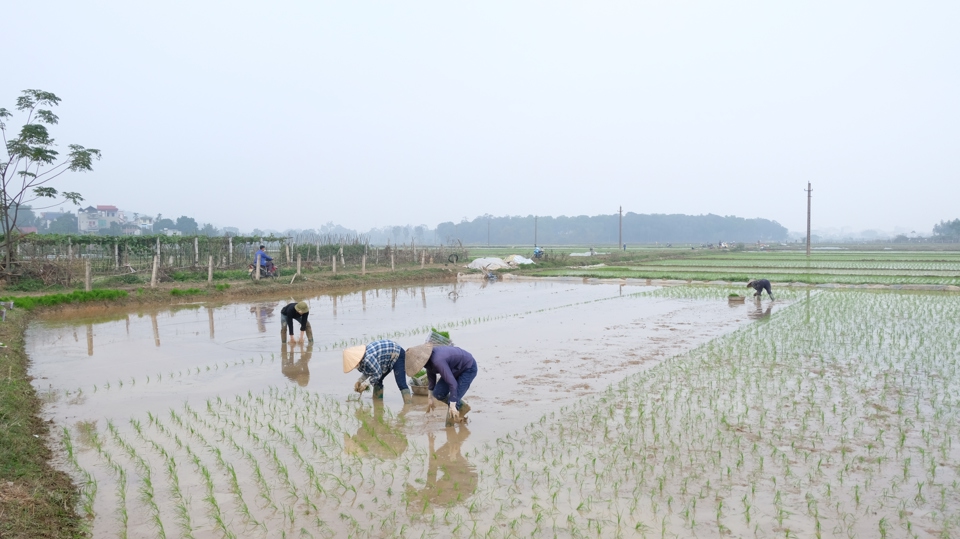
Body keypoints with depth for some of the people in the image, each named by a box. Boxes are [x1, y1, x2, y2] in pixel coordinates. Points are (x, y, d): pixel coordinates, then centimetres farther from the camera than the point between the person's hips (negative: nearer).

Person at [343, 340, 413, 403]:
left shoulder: (368, 359, -34)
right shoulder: (360, 358, -4)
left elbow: (378, 374, -22)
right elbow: (367, 372, 11)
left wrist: (365, 384, -13)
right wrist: (359, 381, -3)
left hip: (397, 354, -10)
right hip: (389, 359, 10)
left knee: (401, 383, -21)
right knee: (377, 380, 15)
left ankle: (409, 402, -23)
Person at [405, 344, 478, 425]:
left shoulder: (438, 361, -39)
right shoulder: (427, 357, -11)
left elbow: (452, 383, -39)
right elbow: (431, 376, 7)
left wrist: (452, 406, -37)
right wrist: (431, 399, 14)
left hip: (468, 369, -8)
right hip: (456, 369, 8)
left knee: (454, 399, -16)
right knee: (438, 393, -4)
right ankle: (462, 407, 16)